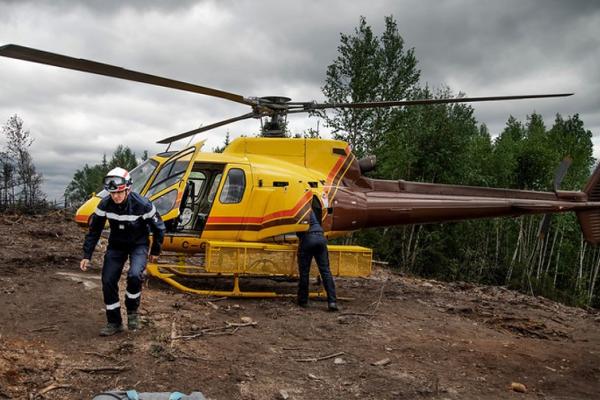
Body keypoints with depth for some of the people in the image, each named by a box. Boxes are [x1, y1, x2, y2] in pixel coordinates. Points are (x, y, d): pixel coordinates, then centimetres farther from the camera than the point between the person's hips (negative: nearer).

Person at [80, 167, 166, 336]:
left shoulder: (142, 205, -26)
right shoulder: (105, 205, -17)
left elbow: (158, 227, -11)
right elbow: (94, 230, -4)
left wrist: (155, 251, 0)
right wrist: (86, 256, -7)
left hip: (138, 245, -3)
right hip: (116, 245, 4)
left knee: (134, 275, -28)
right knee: (108, 281, -5)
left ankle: (132, 311, -1)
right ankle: (114, 322, 13)